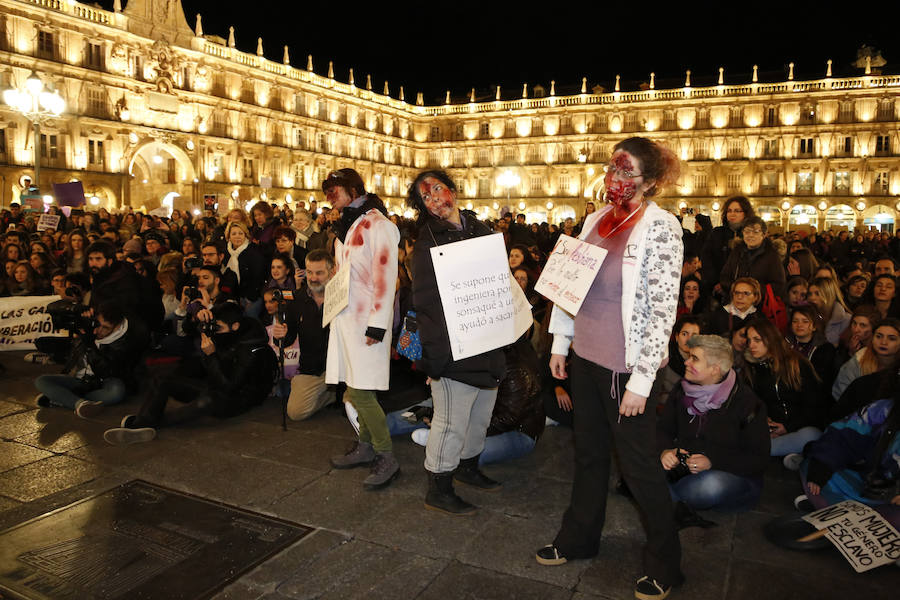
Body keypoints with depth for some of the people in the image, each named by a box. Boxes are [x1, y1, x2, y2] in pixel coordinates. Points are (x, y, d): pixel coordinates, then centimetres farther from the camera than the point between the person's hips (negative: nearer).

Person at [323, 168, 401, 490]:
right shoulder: (346, 224, 18)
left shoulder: (376, 223, -11)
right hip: (346, 316, 8)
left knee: (360, 391, -10)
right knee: (356, 389, 12)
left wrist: (377, 325, -20)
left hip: (366, 319, -8)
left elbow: (386, 276, -17)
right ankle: (366, 447, 25)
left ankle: (387, 459, 2)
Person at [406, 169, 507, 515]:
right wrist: (435, 349, -18)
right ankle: (438, 490, 17)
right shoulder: (429, 240, -9)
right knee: (452, 421, 0)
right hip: (452, 348, -7)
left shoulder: (478, 229, 11)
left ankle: (468, 466, 41)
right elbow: (425, 301, -13)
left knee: (481, 415, 19)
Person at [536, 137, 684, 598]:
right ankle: (578, 539, 38)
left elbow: (663, 310, -16)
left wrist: (641, 382, -17)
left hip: (625, 365, -6)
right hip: (586, 355, 6)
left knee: (638, 466, 7)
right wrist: (560, 344, 13)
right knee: (589, 452, 19)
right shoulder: (597, 220, 7)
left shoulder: (660, 227, -13)